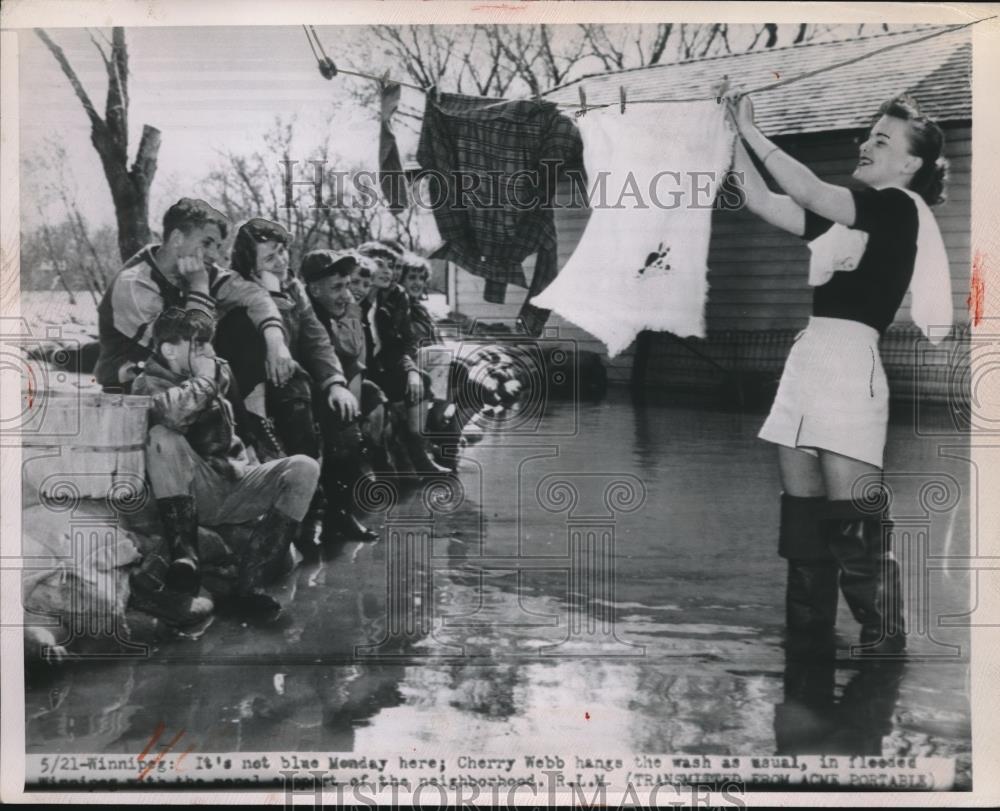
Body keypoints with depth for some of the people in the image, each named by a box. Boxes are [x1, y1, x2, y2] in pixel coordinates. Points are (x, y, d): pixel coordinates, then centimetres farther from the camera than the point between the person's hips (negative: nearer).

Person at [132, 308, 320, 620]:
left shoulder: (216, 371, 16)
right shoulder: (148, 383, -2)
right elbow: (172, 413, -29)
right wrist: (204, 380, -14)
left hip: (235, 480, 6)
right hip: (195, 494, -5)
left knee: (304, 468, -18)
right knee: (162, 437, -32)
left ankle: (249, 582, -24)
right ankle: (183, 556, -31)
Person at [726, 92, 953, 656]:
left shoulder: (901, 207, -1)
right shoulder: (844, 215, 20)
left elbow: (806, 191, -10)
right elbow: (764, 203, 17)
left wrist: (752, 130, -4)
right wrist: (734, 135, 11)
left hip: (851, 366, -8)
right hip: (804, 362, 8)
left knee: (857, 536, -6)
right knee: (802, 531, 10)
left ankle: (885, 648, 5)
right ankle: (807, 642, 20)